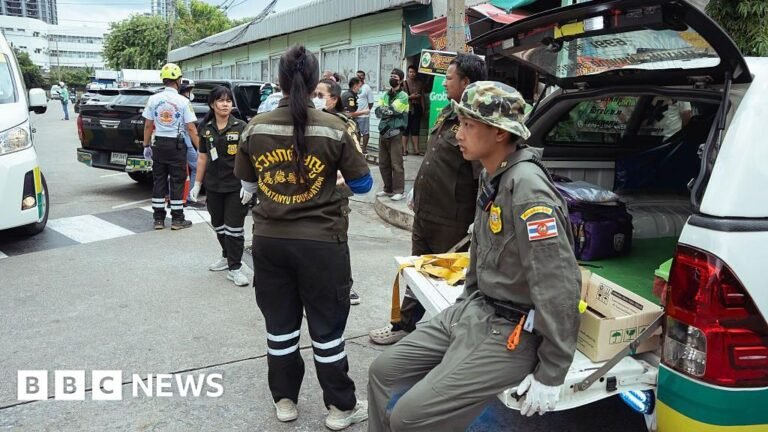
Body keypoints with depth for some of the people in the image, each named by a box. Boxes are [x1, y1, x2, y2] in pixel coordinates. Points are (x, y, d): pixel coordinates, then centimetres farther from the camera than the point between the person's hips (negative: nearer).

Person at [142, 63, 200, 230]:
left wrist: (146, 145, 13)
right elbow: (191, 129, -11)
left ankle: (158, 219, 14)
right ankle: (177, 219, 7)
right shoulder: (183, 101, -9)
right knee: (177, 182, 4)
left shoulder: (153, 99, 0)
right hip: (176, 145, -3)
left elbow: (148, 125, 3)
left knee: (159, 181, 10)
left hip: (159, 144, 4)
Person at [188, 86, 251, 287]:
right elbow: (202, 158, 12)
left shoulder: (240, 127, -7)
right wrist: (197, 184, 12)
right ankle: (227, 257, 35)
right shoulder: (206, 129, 5)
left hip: (236, 186, -4)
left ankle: (235, 268, 6)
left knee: (234, 227, -3)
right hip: (213, 186, 4)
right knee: (218, 225, 15)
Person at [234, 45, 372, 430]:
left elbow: (247, 185, 10)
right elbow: (363, 184, -3)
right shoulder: (333, 128, -11)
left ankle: (284, 401, 31)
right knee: (327, 327, 10)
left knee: (279, 324, 17)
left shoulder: (255, 128, -2)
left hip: (269, 239, 3)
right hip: (321, 241, -3)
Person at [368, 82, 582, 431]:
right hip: (473, 309, 9)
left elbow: (560, 284, -25)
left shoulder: (527, 187, -24)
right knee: (384, 371, 11)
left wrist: (551, 374, -20)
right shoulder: (492, 174, 6)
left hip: (510, 331, -9)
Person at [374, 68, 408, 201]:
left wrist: (384, 110, -4)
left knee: (396, 164, -6)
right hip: (383, 132, 7)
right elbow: (378, 111, 0)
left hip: (395, 134, -7)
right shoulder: (385, 95, 14)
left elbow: (392, 110, -18)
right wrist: (390, 111, -14)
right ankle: (388, 189, 20)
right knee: (383, 164, 10)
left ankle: (398, 191, -1)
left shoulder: (403, 96, -5)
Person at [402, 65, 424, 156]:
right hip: (407, 108, -3)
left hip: (417, 108, 3)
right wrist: (410, 97, -13)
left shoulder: (420, 83, 11)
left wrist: (423, 108, 6)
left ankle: (416, 149, 6)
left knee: (415, 129, 5)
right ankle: (404, 149, 1)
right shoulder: (404, 83, 0)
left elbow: (422, 96, 11)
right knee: (406, 129, -3)